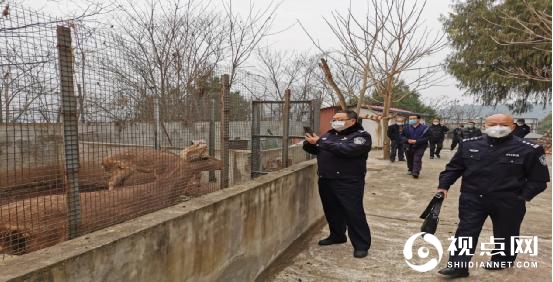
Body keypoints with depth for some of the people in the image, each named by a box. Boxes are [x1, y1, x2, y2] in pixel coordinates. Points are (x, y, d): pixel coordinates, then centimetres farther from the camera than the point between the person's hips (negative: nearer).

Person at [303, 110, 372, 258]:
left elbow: (346, 149, -26)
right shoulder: (329, 134, 13)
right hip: (326, 181, 7)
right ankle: (337, 236, 36)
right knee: (331, 211, 17)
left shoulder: (361, 136, -8)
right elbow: (316, 150, 17)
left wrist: (320, 142, -22)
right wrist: (309, 143, -9)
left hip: (349, 182, -7)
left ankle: (361, 245, 10)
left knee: (353, 213, -3)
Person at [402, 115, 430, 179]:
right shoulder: (407, 128, 4)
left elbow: (426, 138, -13)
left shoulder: (424, 128, -8)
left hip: (420, 147, -4)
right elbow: (403, 136, 5)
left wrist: (416, 141, -24)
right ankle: (410, 170, 38)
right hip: (409, 147, 4)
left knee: (417, 160, -16)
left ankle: (416, 172, -19)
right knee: (409, 159, 16)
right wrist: (407, 140, -17)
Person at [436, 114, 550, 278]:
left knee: (505, 233, 16)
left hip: (508, 202, -1)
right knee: (466, 232, 0)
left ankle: (503, 260, 40)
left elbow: (538, 178, 1)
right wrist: (444, 186, -1)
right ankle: (459, 265, 7)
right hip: (472, 199, 1)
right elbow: (454, 167, 8)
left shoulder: (529, 150, -7)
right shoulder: (468, 144, 0)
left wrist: (523, 197, -8)